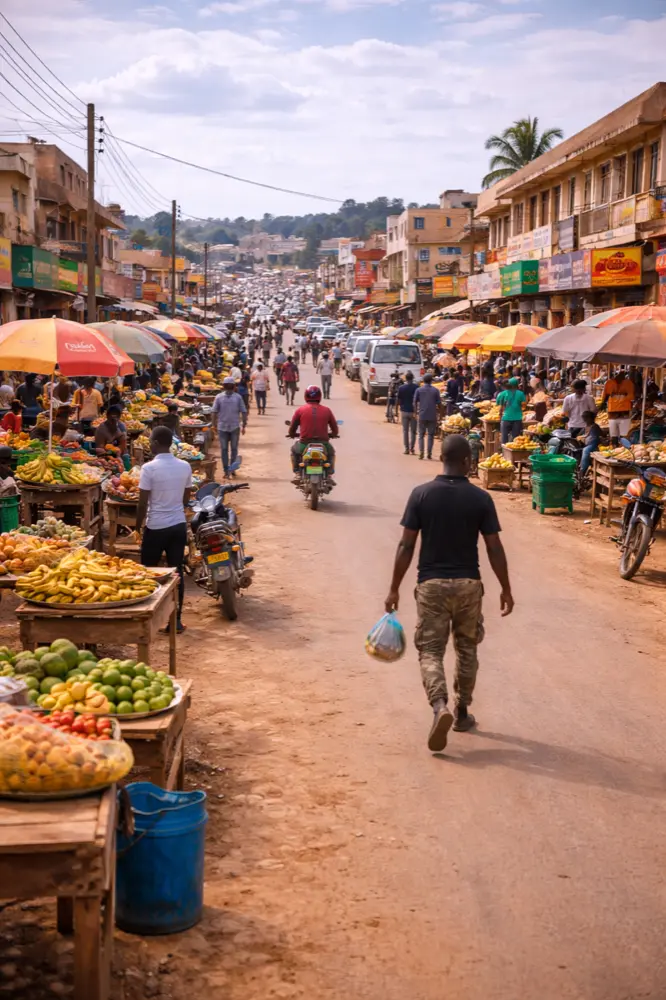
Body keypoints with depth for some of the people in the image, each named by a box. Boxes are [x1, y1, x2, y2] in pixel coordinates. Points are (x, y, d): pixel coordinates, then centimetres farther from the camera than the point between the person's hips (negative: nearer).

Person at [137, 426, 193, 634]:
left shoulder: (149, 468, -14)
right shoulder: (185, 467, 1)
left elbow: (143, 502, -12)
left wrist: (138, 524, 2)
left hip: (156, 527, -4)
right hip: (179, 525, 4)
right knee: (177, 571, 8)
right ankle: (176, 619, 9)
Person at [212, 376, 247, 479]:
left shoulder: (219, 397, -4)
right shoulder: (238, 397, -4)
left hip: (222, 427, 0)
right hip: (235, 427, 0)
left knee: (224, 450, 8)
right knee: (234, 449, 8)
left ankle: (226, 471, 12)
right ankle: (232, 468, 1)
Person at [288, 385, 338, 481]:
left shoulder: (300, 410, 0)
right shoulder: (327, 410, 3)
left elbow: (291, 430, 5)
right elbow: (335, 431, 8)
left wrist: (292, 434, 29)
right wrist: (331, 434, 31)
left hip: (305, 443, -1)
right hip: (323, 443, 1)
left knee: (294, 451, 33)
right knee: (331, 452, 34)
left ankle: (297, 474, 20)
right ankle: (329, 475, 19)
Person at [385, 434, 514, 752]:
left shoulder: (421, 494, -6)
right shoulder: (480, 498, -6)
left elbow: (406, 545, -6)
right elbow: (494, 549, -4)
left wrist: (394, 588, 1)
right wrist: (506, 589, 7)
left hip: (431, 583, -1)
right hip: (468, 584, 1)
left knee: (430, 650, 3)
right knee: (467, 649, 18)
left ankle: (440, 707, -20)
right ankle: (462, 712, 28)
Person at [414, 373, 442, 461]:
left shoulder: (419, 390, 0)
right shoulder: (435, 390, -1)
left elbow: (415, 402, 0)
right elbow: (439, 403, -2)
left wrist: (416, 413, 10)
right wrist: (438, 412, 12)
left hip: (422, 415, 0)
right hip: (432, 416, 0)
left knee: (421, 435, 7)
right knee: (431, 435, 7)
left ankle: (421, 452, -7)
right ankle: (429, 453, 4)